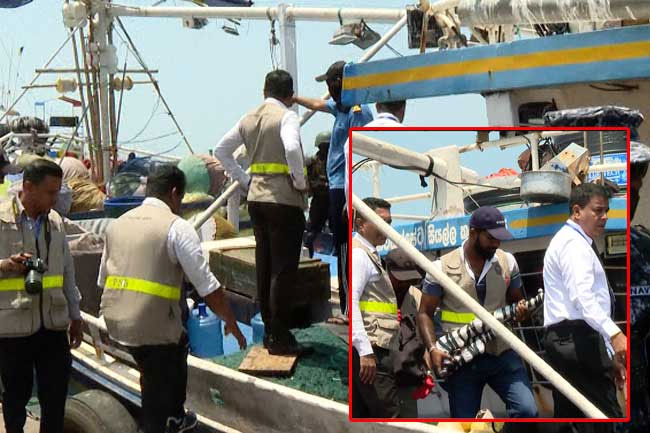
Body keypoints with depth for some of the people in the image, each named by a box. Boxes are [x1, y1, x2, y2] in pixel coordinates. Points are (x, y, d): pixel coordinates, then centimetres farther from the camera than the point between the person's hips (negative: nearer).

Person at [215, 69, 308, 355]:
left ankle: (269, 330, 20)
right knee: (283, 270, -3)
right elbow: (292, 148, -28)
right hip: (284, 200, -7)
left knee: (264, 266, 13)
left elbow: (221, 150, 17)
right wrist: (300, 181, -14)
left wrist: (244, 180, 15)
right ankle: (279, 338, 0)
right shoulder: (287, 116, -9)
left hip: (256, 198, 7)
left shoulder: (249, 119, 12)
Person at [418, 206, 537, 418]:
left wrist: (520, 310, -8)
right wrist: (432, 349, -16)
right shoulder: (443, 268, -5)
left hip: (502, 354, 2)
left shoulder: (507, 262, 4)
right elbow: (425, 313, 0)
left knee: (526, 410, -16)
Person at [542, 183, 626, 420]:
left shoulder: (574, 243, 25)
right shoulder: (574, 244, -7)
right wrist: (614, 334, -35)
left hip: (564, 341, 11)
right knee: (606, 416, -15)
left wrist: (609, 355, 22)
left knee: (568, 415, 8)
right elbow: (583, 296, -23)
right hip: (577, 339, -11)